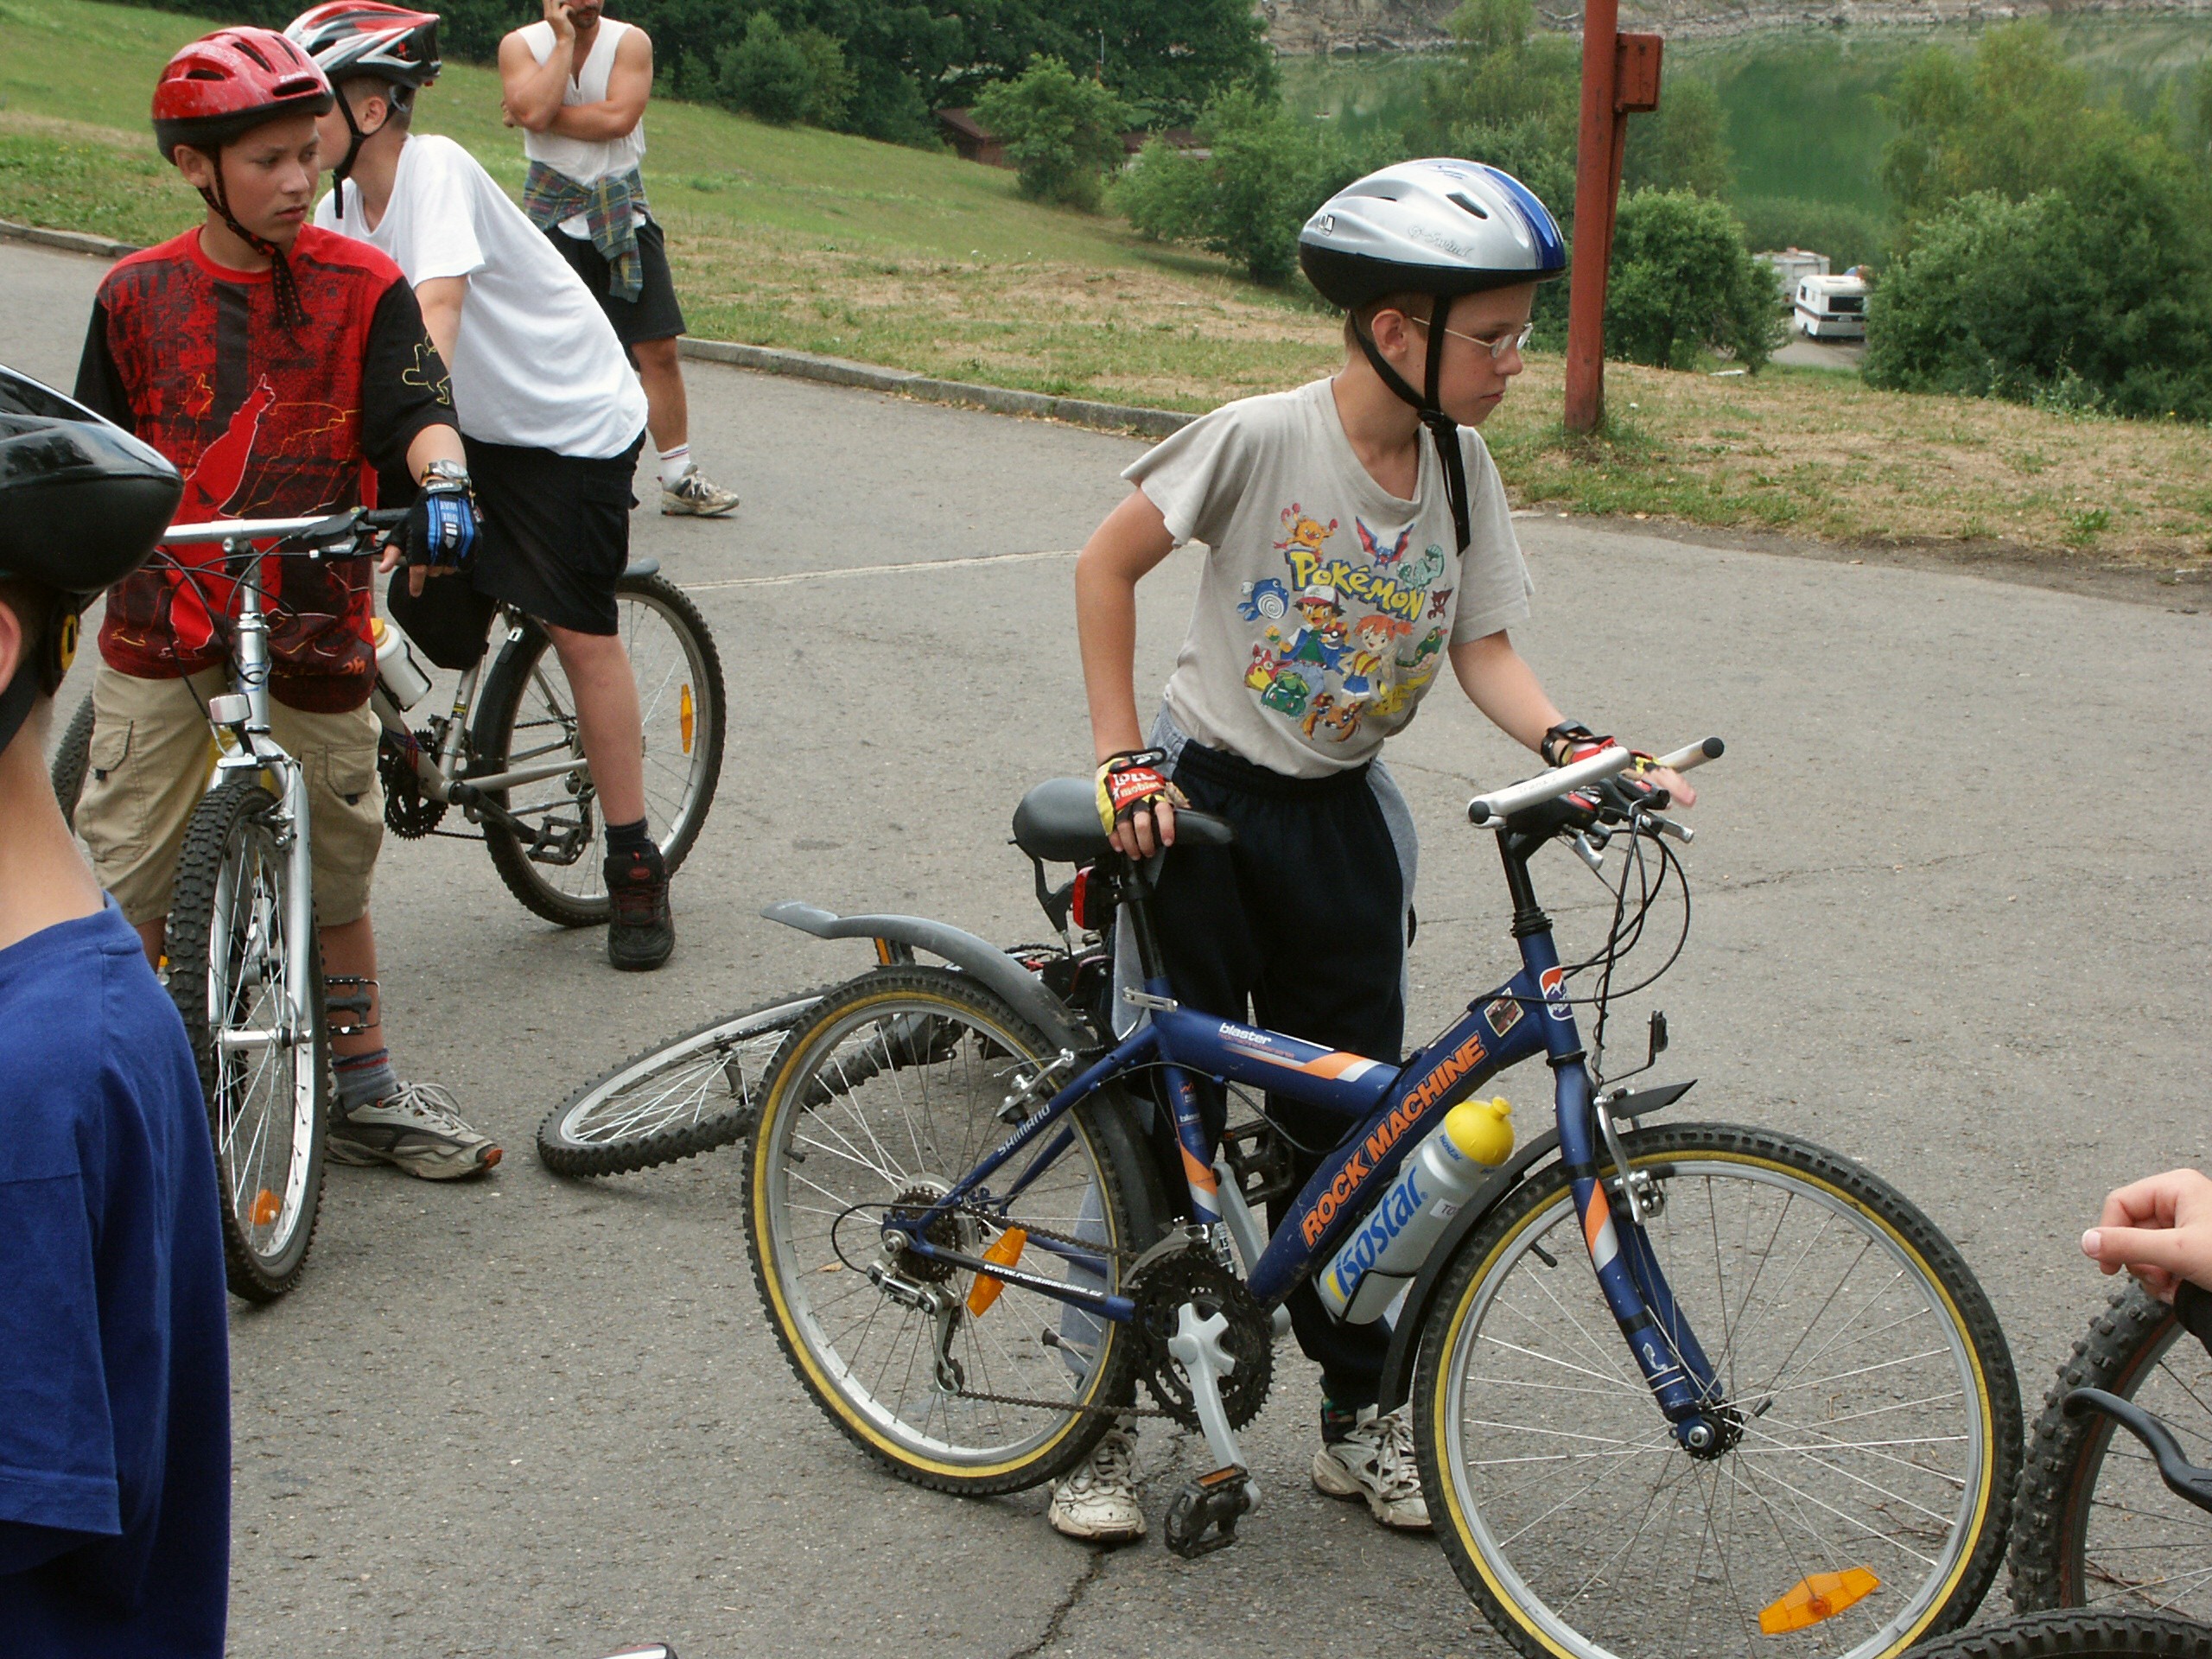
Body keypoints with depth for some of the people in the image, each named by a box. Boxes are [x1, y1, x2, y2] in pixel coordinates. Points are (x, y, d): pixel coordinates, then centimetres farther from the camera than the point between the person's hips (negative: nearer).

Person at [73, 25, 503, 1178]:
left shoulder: (361, 287, -1)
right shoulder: (138, 293, 2)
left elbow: (416, 411, -10)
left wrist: (442, 479, -30)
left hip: (311, 637, 0)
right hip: (160, 635, 0)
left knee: (335, 876, 13)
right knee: (128, 888, 1)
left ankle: (366, 1094, 28)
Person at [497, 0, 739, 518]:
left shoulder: (631, 41, -1)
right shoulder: (521, 45, 0)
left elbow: (618, 118, -17)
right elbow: (532, 110, -20)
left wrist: (544, 114, -12)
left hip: (623, 214, 1)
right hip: (552, 216, -1)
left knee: (658, 349, -2)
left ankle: (678, 478, 6)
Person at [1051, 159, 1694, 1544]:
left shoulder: (1462, 467, -4)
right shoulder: (1263, 437, -19)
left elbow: (1482, 646, 0)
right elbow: (1108, 564, -11)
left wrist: (1572, 744, -19)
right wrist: (1125, 761, -13)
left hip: (1341, 819, 5)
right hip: (1203, 806, -4)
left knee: (1350, 1128, 9)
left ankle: (1359, 1417, 25)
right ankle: (1104, 1421, 19)